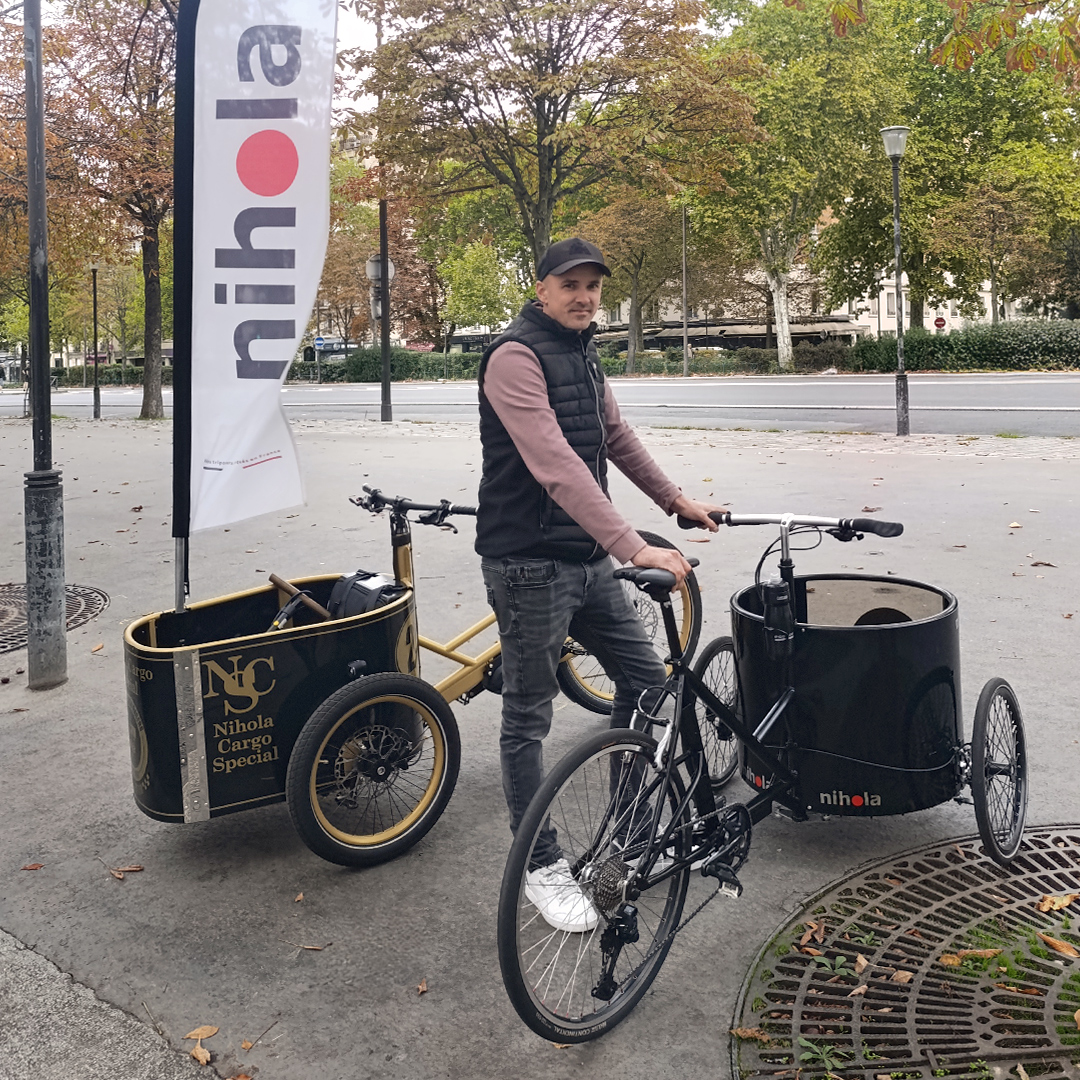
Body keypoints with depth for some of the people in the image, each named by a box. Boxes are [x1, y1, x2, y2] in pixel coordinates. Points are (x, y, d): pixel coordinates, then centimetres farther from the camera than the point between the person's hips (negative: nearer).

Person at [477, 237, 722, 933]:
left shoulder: (584, 355, 13)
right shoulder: (516, 356, -16)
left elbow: (616, 437, 26)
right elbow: (556, 466, -28)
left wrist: (676, 500, 28)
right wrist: (634, 547, -35)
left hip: (589, 557, 9)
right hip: (530, 563, -9)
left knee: (646, 677, 12)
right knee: (529, 715, 3)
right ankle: (542, 864, 18)